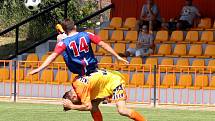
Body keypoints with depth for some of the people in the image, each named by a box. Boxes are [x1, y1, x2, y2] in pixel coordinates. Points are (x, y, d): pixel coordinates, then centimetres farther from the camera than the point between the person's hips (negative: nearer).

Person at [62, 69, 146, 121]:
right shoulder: (75, 83, 5)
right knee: (94, 105, 3)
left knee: (122, 110, -22)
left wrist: (72, 107, -17)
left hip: (115, 80, -10)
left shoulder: (80, 89, -24)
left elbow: (88, 106, -25)